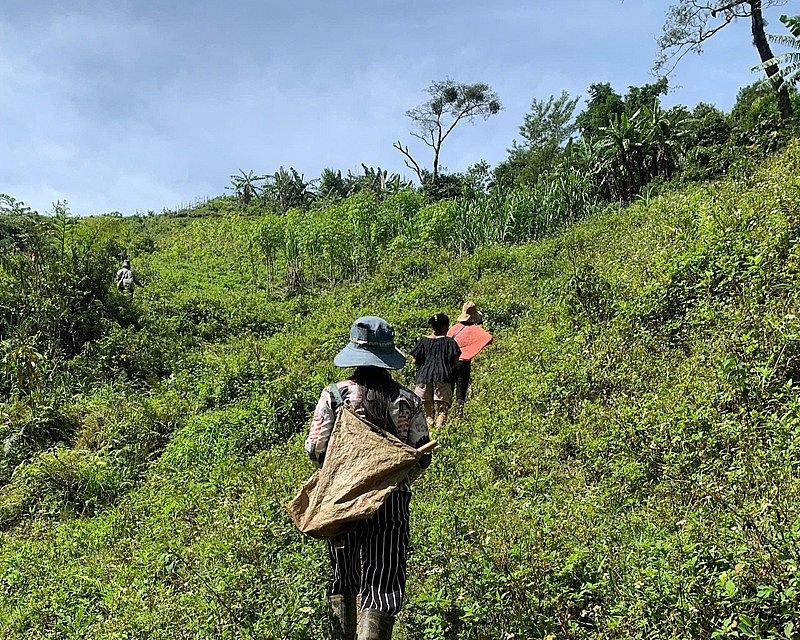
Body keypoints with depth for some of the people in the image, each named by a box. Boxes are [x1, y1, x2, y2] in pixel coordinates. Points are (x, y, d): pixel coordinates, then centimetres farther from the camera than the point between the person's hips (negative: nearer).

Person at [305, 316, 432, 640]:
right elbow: (421, 458, -3)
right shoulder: (407, 400, -7)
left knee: (343, 579, 20)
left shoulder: (334, 395, -9)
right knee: (382, 585, 5)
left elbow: (315, 451, -7)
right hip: (390, 502, -1)